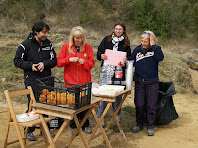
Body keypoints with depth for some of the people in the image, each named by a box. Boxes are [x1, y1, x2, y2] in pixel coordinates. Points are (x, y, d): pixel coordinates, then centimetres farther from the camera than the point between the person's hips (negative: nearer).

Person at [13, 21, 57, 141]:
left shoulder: (48, 43, 6)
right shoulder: (26, 44, -5)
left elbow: (54, 60, 5)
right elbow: (17, 61, -2)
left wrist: (44, 63, -14)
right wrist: (30, 65, -16)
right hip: (32, 80, -4)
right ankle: (29, 131, 15)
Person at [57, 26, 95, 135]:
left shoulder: (88, 47, 3)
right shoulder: (66, 46, 0)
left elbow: (92, 63, 5)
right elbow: (58, 62, -1)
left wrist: (84, 62, -16)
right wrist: (69, 59, -17)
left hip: (85, 81, 1)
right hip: (71, 81, -1)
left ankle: (85, 125, 23)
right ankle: (73, 126, 21)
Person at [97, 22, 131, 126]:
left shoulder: (126, 43, 10)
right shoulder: (107, 39, 8)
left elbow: (128, 56, 7)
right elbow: (99, 52, 5)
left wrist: (125, 61, -15)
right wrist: (101, 56, -18)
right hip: (106, 71, -1)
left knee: (118, 93, 10)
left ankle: (117, 115, 27)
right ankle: (100, 117, 10)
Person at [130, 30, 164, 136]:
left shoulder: (155, 49, -1)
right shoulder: (137, 49, 6)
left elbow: (160, 58, -21)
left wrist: (153, 45, -18)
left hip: (152, 83, -2)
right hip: (139, 82, 2)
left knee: (151, 106, 4)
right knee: (139, 105, 7)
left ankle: (150, 126, 20)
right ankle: (139, 124, 26)